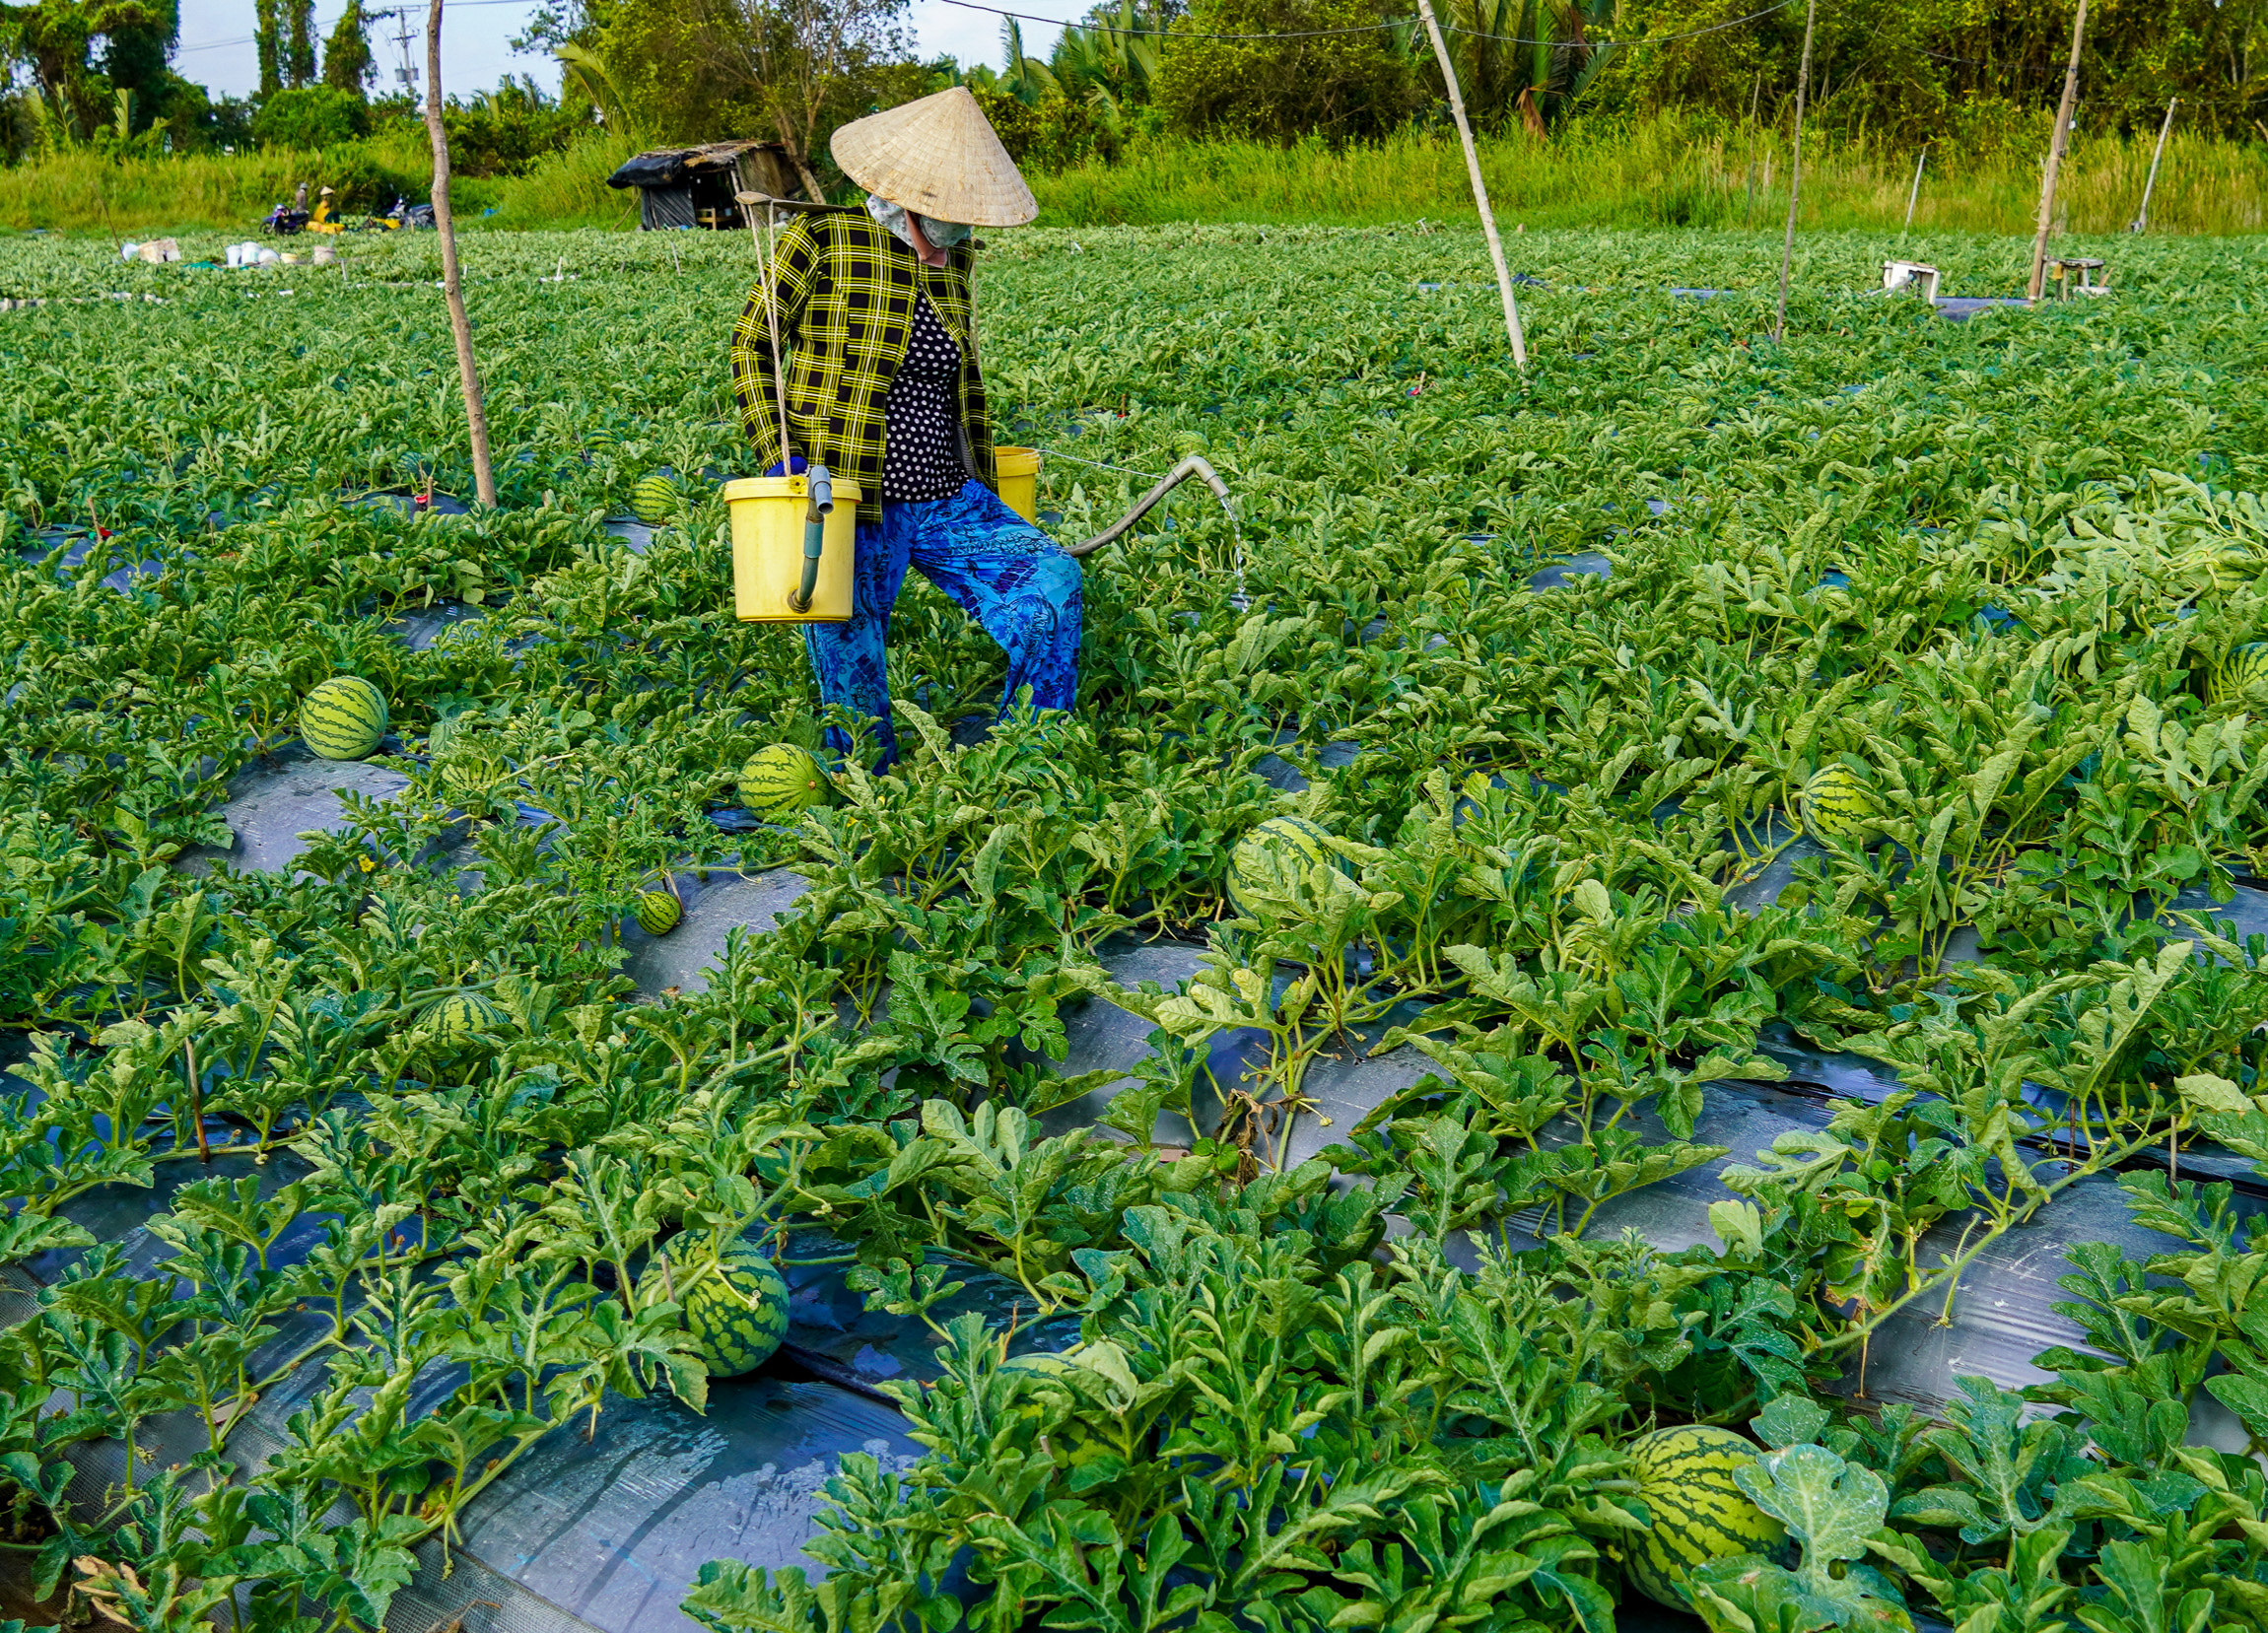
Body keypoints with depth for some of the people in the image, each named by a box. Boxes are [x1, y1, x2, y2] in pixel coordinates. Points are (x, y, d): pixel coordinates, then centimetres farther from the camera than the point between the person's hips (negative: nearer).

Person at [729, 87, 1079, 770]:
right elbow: (750, 343, -2)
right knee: (853, 688, 1)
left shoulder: (953, 259, 11)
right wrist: (778, 456, -13)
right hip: (848, 505, -5)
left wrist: (982, 486, 21)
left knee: (1052, 580, -14)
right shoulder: (823, 240, -7)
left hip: (946, 500, 5)